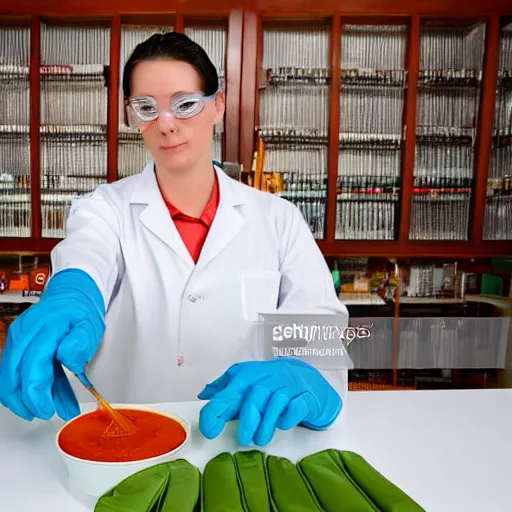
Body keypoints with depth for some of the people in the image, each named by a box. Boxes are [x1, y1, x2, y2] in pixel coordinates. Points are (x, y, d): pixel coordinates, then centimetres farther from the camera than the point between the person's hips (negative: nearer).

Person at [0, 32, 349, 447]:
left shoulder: (279, 219, 3)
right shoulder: (104, 209, 3)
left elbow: (321, 325, -6)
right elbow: (86, 258, -18)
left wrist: (299, 374, -27)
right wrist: (70, 299, -40)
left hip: (239, 439, 0)